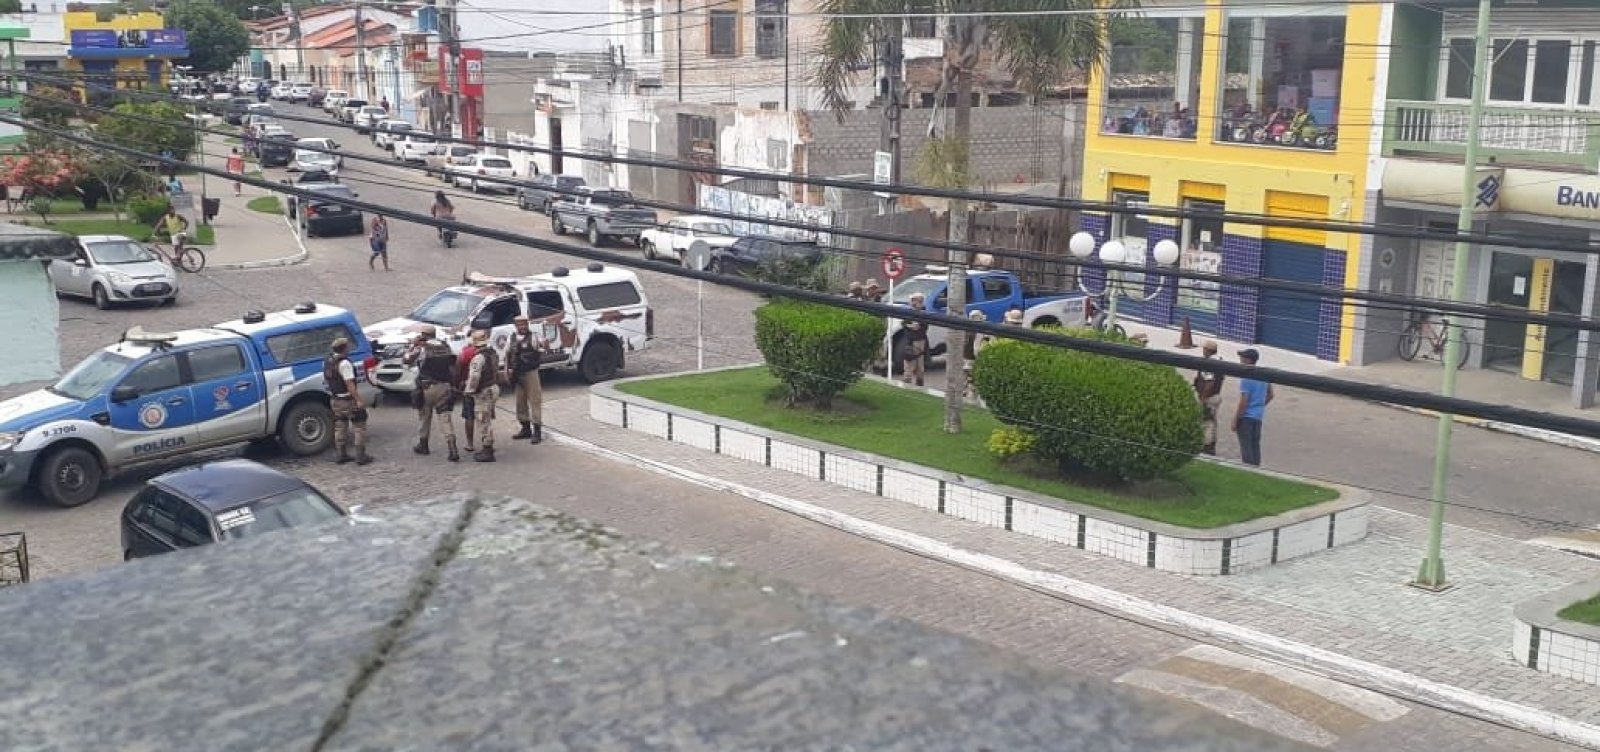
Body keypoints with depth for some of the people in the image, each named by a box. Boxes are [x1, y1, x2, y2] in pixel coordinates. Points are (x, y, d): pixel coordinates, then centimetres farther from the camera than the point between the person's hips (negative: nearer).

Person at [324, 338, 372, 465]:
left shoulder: (327, 362, 7)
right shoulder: (344, 363, -21)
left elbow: (326, 380, 16)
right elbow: (349, 384, -25)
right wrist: (358, 400, -24)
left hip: (335, 400, 8)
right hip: (348, 400, -8)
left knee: (340, 427, 17)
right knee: (359, 426, 0)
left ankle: (340, 455, 20)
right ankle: (360, 456, -2)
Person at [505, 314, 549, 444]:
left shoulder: (535, 335, -6)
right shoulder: (512, 337, 9)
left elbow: (545, 345, -21)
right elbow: (507, 354, 15)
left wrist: (546, 343, -45)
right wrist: (507, 371, 9)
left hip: (531, 373, -5)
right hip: (516, 375, 6)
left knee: (535, 401, -4)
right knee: (520, 402, 13)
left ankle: (537, 431, -1)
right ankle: (526, 429, 26)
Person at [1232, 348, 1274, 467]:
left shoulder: (1246, 378, -18)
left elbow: (1244, 401, -19)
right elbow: (1270, 395, 15)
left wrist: (1235, 419, -13)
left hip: (1246, 416, -8)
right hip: (1259, 416, 8)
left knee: (1246, 447, -2)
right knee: (1255, 445, 15)